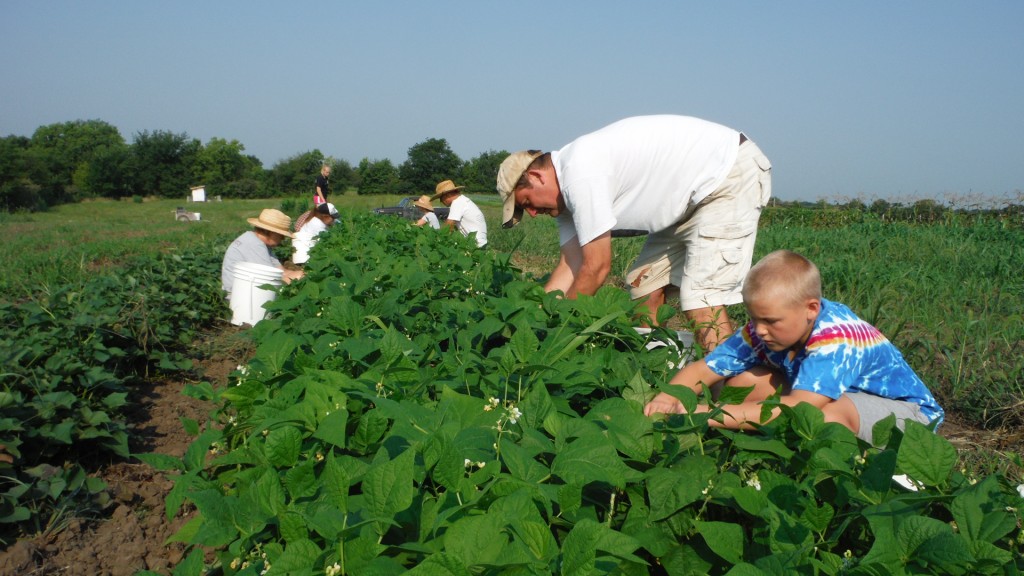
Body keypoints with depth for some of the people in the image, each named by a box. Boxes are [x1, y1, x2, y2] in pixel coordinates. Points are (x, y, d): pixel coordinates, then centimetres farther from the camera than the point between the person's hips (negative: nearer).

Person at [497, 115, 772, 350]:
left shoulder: (579, 173, -25)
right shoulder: (568, 184, 5)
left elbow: (596, 268, -20)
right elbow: (571, 265, 5)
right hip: (690, 199, 10)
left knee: (702, 302, -19)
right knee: (645, 287, 9)